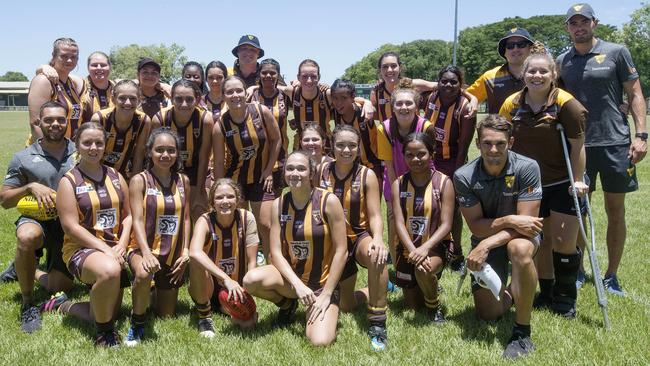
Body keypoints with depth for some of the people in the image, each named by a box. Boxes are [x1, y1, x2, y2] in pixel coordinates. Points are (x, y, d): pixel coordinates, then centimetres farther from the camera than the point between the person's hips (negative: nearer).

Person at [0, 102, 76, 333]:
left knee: (60, 288, 2)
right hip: (36, 219, -2)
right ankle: (28, 304, -18)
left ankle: (25, 271, 38)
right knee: (27, 237, -40)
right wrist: (30, 187, -18)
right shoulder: (24, 158, -2)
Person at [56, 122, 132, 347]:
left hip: (115, 247, 5)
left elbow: (128, 215, 10)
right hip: (82, 248, -5)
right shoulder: (69, 181, -4)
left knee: (108, 314, -2)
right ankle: (104, 333, -13)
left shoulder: (115, 176, 10)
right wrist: (105, 249, -19)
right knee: (110, 270, -39)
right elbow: (71, 227, -11)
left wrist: (121, 246, -7)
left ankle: (68, 307, 31)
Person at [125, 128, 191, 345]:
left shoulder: (183, 181, 6)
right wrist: (146, 252, -29)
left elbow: (186, 219, 7)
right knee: (143, 273, -41)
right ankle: (138, 321, -12)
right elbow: (137, 220, -15)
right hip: (143, 249, -4)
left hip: (173, 255, 4)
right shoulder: (140, 180, -7)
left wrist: (185, 252, -4)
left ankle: (155, 291, 44)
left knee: (167, 316, 9)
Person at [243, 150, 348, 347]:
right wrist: (298, 285, -18)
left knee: (320, 342, -24)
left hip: (322, 283, -3)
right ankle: (287, 305, 6)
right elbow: (276, 252, -4)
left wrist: (326, 295, -13)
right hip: (291, 277, 3)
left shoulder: (328, 201, -13)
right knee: (251, 280, -28)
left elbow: (341, 251, -11)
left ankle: (326, 310, 13)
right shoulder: (279, 204, -2)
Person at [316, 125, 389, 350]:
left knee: (376, 254, -41)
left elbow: (374, 215, -12)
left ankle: (377, 323, -27)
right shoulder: (320, 172, -4)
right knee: (347, 306, 10)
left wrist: (378, 239, -32)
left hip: (360, 236, -2)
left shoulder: (367, 176, -9)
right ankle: (375, 290, 45)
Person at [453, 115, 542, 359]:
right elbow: (476, 226, -13)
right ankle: (509, 292, 36)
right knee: (487, 313, -3)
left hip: (521, 233, -2)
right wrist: (509, 220, -30)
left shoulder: (527, 168, -22)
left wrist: (486, 245, -33)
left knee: (519, 249, -40)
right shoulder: (464, 176, -17)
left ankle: (522, 332, -24)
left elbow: (525, 221, -24)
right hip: (485, 237, 2)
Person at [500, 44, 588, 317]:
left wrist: (577, 180, -10)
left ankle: (565, 300, 19)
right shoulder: (512, 104, -3)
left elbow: (577, 144, -10)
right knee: (540, 241, 12)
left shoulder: (565, 103, -14)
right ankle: (546, 294, 29)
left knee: (564, 243, -1)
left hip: (563, 184, -3)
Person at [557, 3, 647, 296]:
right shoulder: (562, 61, 9)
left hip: (615, 142, -2)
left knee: (615, 211, 5)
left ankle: (611, 276, 16)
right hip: (577, 145, 2)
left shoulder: (616, 52, 1)